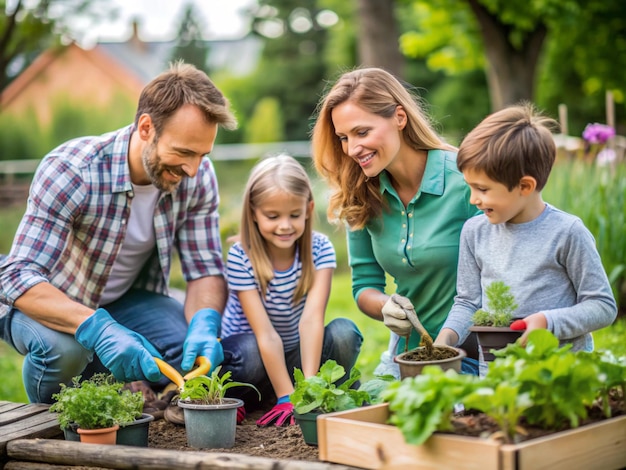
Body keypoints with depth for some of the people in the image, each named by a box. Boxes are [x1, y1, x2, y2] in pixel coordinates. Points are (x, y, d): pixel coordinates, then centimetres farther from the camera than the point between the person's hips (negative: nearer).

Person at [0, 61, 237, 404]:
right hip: (47, 303, -4)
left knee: (203, 350, -21)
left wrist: (204, 325, -34)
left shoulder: (197, 178, -16)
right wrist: (98, 328, -52)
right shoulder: (70, 170, -31)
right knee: (63, 348, -37)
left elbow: (205, 270, -11)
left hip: (126, 299, 5)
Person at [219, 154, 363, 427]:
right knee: (249, 354, -36)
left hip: (297, 354, 2)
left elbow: (312, 317, -26)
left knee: (344, 333, -26)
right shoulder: (241, 258, -20)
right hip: (256, 353, -2)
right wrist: (287, 398, -32)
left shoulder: (319, 249, -14)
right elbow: (266, 334, -26)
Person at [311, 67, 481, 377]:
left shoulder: (465, 180, -14)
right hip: (407, 349, 4)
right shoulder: (361, 197, 2)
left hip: (471, 352, -4)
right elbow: (364, 285, 9)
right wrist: (386, 307, -14)